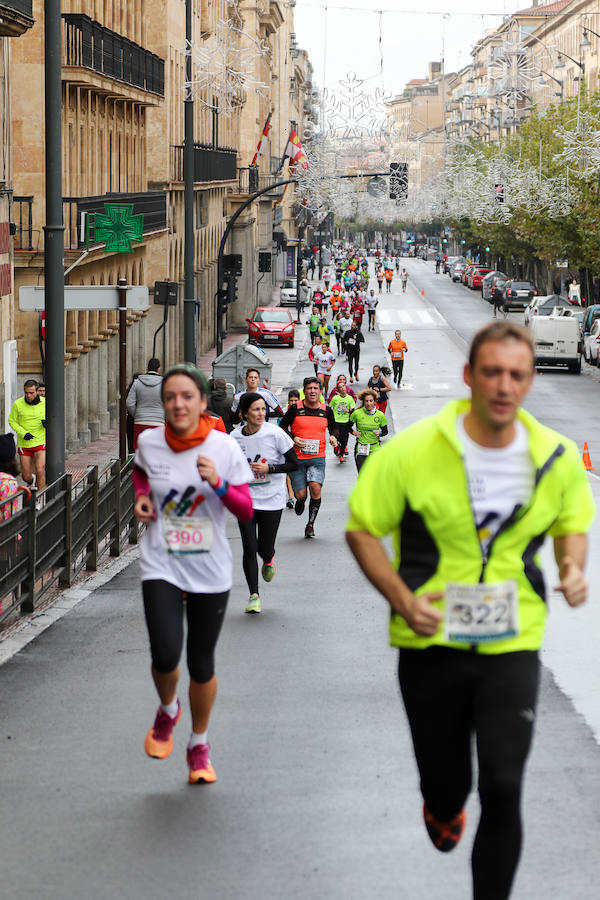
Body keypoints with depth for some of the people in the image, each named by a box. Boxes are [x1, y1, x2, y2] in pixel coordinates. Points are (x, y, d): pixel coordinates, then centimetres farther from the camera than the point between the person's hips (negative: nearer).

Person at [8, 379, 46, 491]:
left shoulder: (44, 402, -7)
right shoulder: (18, 404, -11)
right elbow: (12, 421, 1)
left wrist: (47, 423, -16)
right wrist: (23, 433, -15)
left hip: (41, 443, -1)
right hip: (24, 444, 1)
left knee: (40, 471, -17)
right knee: (26, 476, 6)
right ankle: (30, 481, 43)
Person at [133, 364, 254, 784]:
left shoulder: (224, 446, -8)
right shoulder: (149, 443, -4)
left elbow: (247, 511, -7)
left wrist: (218, 483, -24)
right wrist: (142, 496, 0)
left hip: (210, 571, 0)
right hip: (162, 565, 0)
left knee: (202, 664, 7)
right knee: (165, 655, -18)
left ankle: (200, 746, 32)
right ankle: (168, 710, 18)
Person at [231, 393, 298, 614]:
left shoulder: (275, 434, -12)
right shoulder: (235, 438, -4)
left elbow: (294, 464, -8)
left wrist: (268, 468, -19)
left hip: (272, 498, -1)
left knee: (265, 549, 3)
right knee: (249, 548, -7)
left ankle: (269, 561, 42)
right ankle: (254, 595, 4)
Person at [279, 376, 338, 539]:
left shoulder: (326, 410, 5)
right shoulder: (296, 408, -3)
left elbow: (333, 427, 21)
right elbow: (282, 426, 4)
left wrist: (334, 437, -1)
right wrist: (293, 438, -12)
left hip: (317, 458, 1)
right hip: (297, 457, -1)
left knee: (316, 488, -19)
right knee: (300, 494, -2)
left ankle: (311, 524, -2)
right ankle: (300, 502, 39)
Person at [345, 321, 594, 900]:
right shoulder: (412, 451, -13)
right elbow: (362, 528, -3)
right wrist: (400, 596, -17)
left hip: (512, 647, 1)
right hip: (430, 643, -1)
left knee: (503, 789, -10)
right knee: (445, 782, 13)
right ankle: (442, 809, 53)